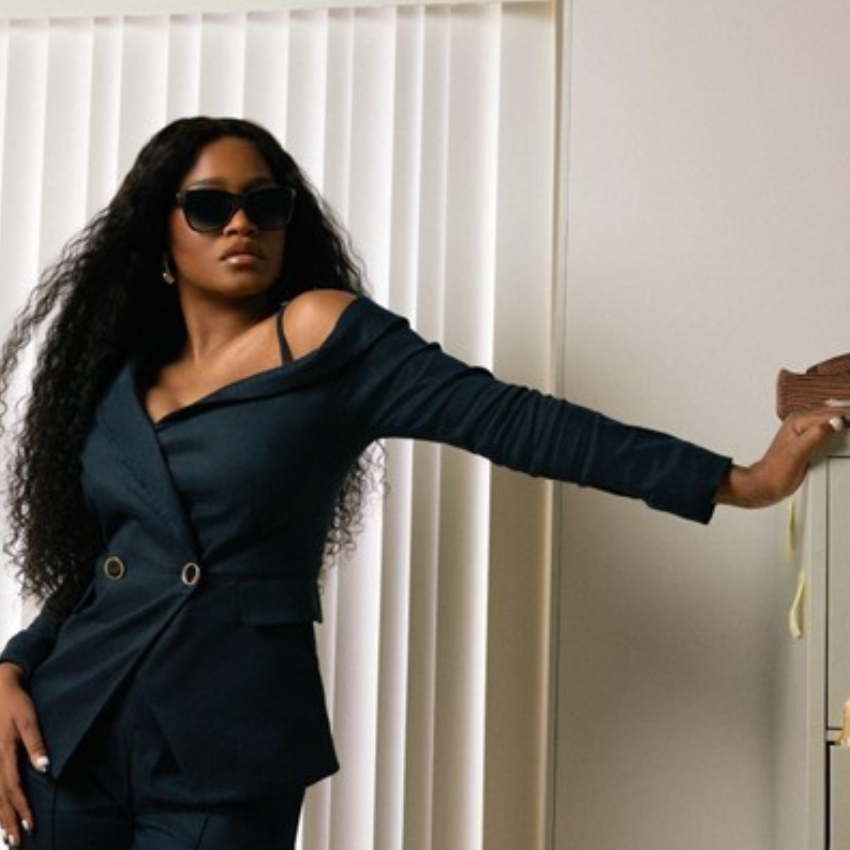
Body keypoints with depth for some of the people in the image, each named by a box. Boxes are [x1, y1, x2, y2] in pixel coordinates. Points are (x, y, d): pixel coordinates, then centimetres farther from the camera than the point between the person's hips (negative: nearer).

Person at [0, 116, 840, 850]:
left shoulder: (322, 334, -5)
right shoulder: (117, 373, 9)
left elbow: (507, 418, -11)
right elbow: (83, 564, 14)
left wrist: (734, 480, -15)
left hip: (226, 753, -4)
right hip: (70, 735, 4)